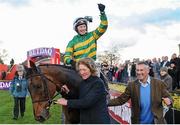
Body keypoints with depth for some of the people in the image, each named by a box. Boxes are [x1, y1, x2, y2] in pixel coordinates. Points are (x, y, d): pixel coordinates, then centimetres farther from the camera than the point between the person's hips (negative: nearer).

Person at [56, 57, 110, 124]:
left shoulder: (98, 83, -18)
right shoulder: (83, 83, 7)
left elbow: (87, 102, -25)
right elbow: (79, 98, 11)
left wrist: (67, 102, -21)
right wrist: (68, 92, -4)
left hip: (99, 120, -7)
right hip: (84, 120, 8)